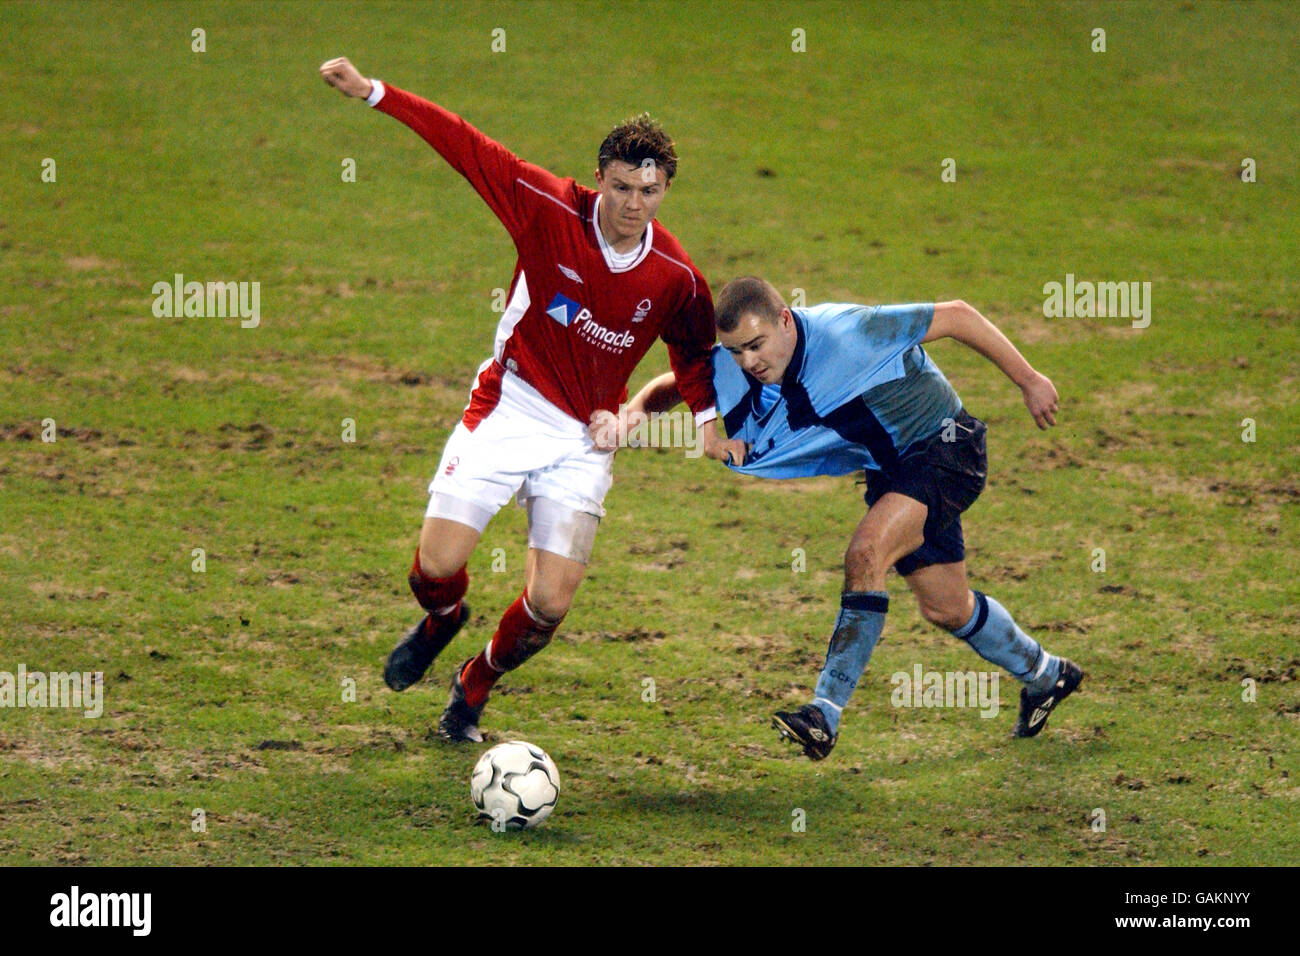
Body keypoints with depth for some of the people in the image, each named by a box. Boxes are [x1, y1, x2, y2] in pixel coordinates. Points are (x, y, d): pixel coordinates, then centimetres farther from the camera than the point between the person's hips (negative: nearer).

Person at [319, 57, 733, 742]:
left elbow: (693, 345, 14)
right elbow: (465, 146, -11)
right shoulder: (551, 210, -14)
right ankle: (441, 621, 27)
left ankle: (475, 686, 25)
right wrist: (373, 93, -13)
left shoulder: (675, 278, -8)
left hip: (586, 438, 1)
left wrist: (707, 417, 4)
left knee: (550, 605, -8)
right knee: (437, 565, -14)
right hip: (508, 410, -1)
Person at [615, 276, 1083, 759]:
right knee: (945, 608, 15)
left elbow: (955, 316, -21)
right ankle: (1042, 673, 41)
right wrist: (635, 409, -21)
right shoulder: (732, 367, -14)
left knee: (866, 553, -28)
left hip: (943, 444, -8)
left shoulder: (847, 331, -31)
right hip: (892, 470, 8)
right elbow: (675, 384, 5)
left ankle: (826, 712, -27)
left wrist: (1029, 380, -13)